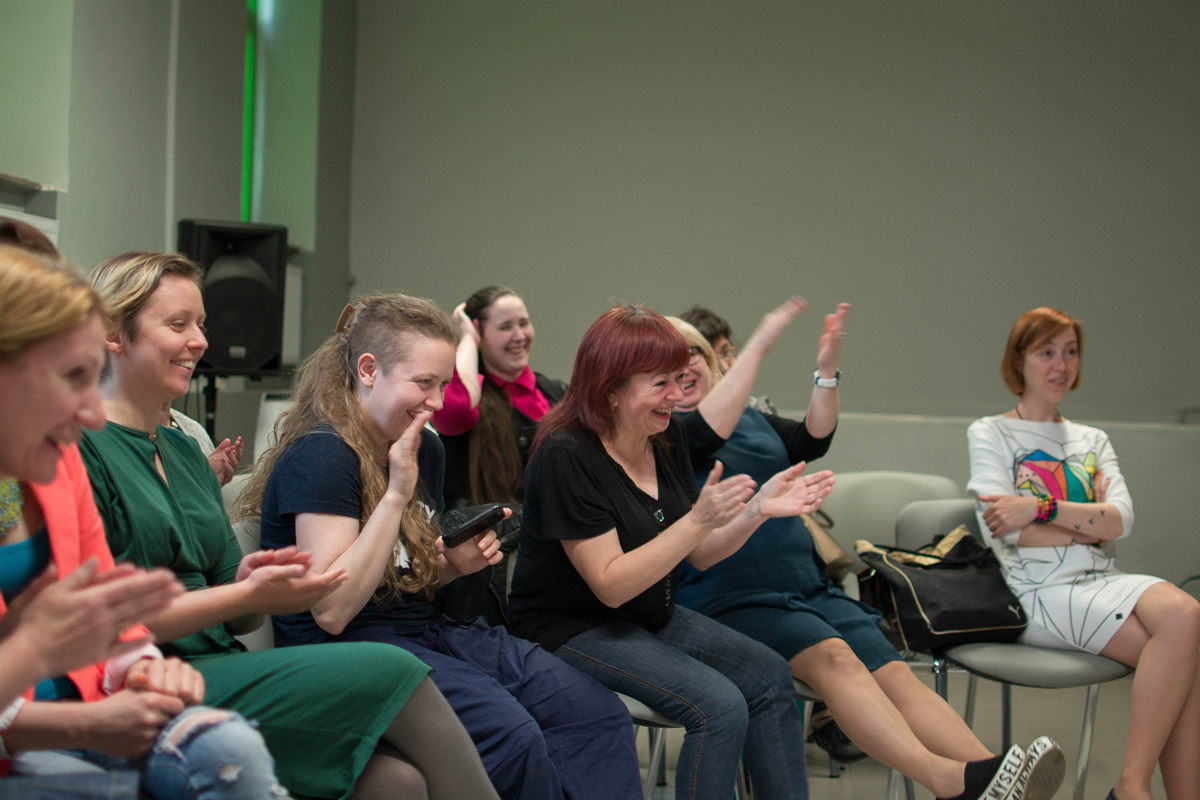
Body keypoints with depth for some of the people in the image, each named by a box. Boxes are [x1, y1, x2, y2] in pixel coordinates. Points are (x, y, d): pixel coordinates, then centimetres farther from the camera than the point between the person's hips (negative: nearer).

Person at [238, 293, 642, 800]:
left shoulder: (423, 448, 13)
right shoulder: (321, 455, -13)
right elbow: (332, 611, -21)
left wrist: (455, 563, 2)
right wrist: (396, 494, -20)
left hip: (425, 630, 8)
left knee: (600, 715, -12)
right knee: (510, 734, -32)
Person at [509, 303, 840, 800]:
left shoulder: (666, 437, 1)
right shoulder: (566, 456, -22)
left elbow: (698, 555, 6)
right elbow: (611, 584, -24)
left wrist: (759, 508, -11)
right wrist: (700, 519, -30)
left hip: (651, 617, 8)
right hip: (573, 626, -8)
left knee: (769, 675, -6)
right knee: (719, 706, -22)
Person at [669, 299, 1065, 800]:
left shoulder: (751, 419, 24)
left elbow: (811, 441, 11)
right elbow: (709, 432, -19)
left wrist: (826, 371, -3)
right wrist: (758, 347, -17)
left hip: (808, 587, 6)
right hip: (730, 603, -6)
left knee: (891, 670, -17)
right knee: (831, 656, -31)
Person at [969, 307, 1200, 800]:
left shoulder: (1092, 440, 22)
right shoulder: (990, 434, 8)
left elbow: (1123, 521, 3)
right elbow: (1010, 532, -7)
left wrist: (1043, 508, -12)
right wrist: (1093, 520, 2)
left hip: (1102, 581, 5)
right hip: (1041, 592, -5)